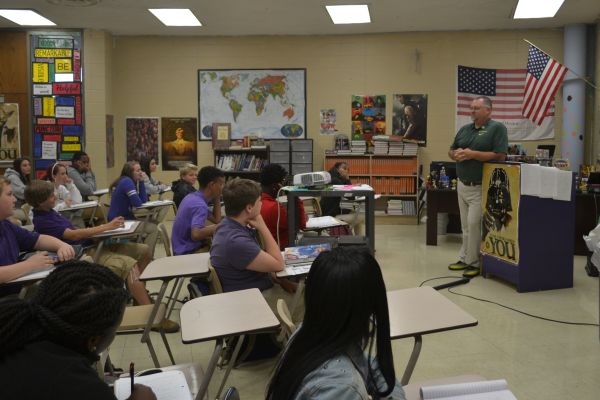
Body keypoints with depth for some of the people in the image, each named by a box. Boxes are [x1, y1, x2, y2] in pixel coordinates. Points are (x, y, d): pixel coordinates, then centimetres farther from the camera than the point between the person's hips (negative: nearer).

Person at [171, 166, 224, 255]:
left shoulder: (194, 197, 7)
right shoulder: (200, 205, -22)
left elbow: (216, 220, 14)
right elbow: (196, 234, -35)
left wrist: (217, 198, 6)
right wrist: (216, 227, -20)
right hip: (188, 253, -10)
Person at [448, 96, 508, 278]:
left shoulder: (497, 128, -9)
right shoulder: (464, 129, 12)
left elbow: (500, 156, -18)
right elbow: (451, 151, 18)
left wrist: (472, 154, -20)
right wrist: (456, 154, -7)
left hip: (481, 188, -7)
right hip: (462, 185, 7)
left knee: (474, 225, -6)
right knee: (466, 226, 13)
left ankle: (475, 262, 6)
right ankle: (464, 258, 22)